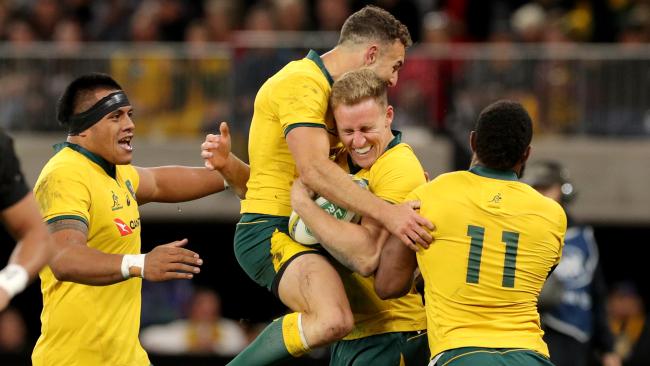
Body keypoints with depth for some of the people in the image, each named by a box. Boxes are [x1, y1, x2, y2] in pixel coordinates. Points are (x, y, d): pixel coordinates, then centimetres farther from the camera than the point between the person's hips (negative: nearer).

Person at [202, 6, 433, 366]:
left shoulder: (327, 88, 18)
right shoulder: (302, 83, -15)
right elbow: (313, 170, -28)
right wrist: (387, 214, -33)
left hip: (301, 231, 11)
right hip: (270, 231, -11)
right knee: (332, 320, -33)